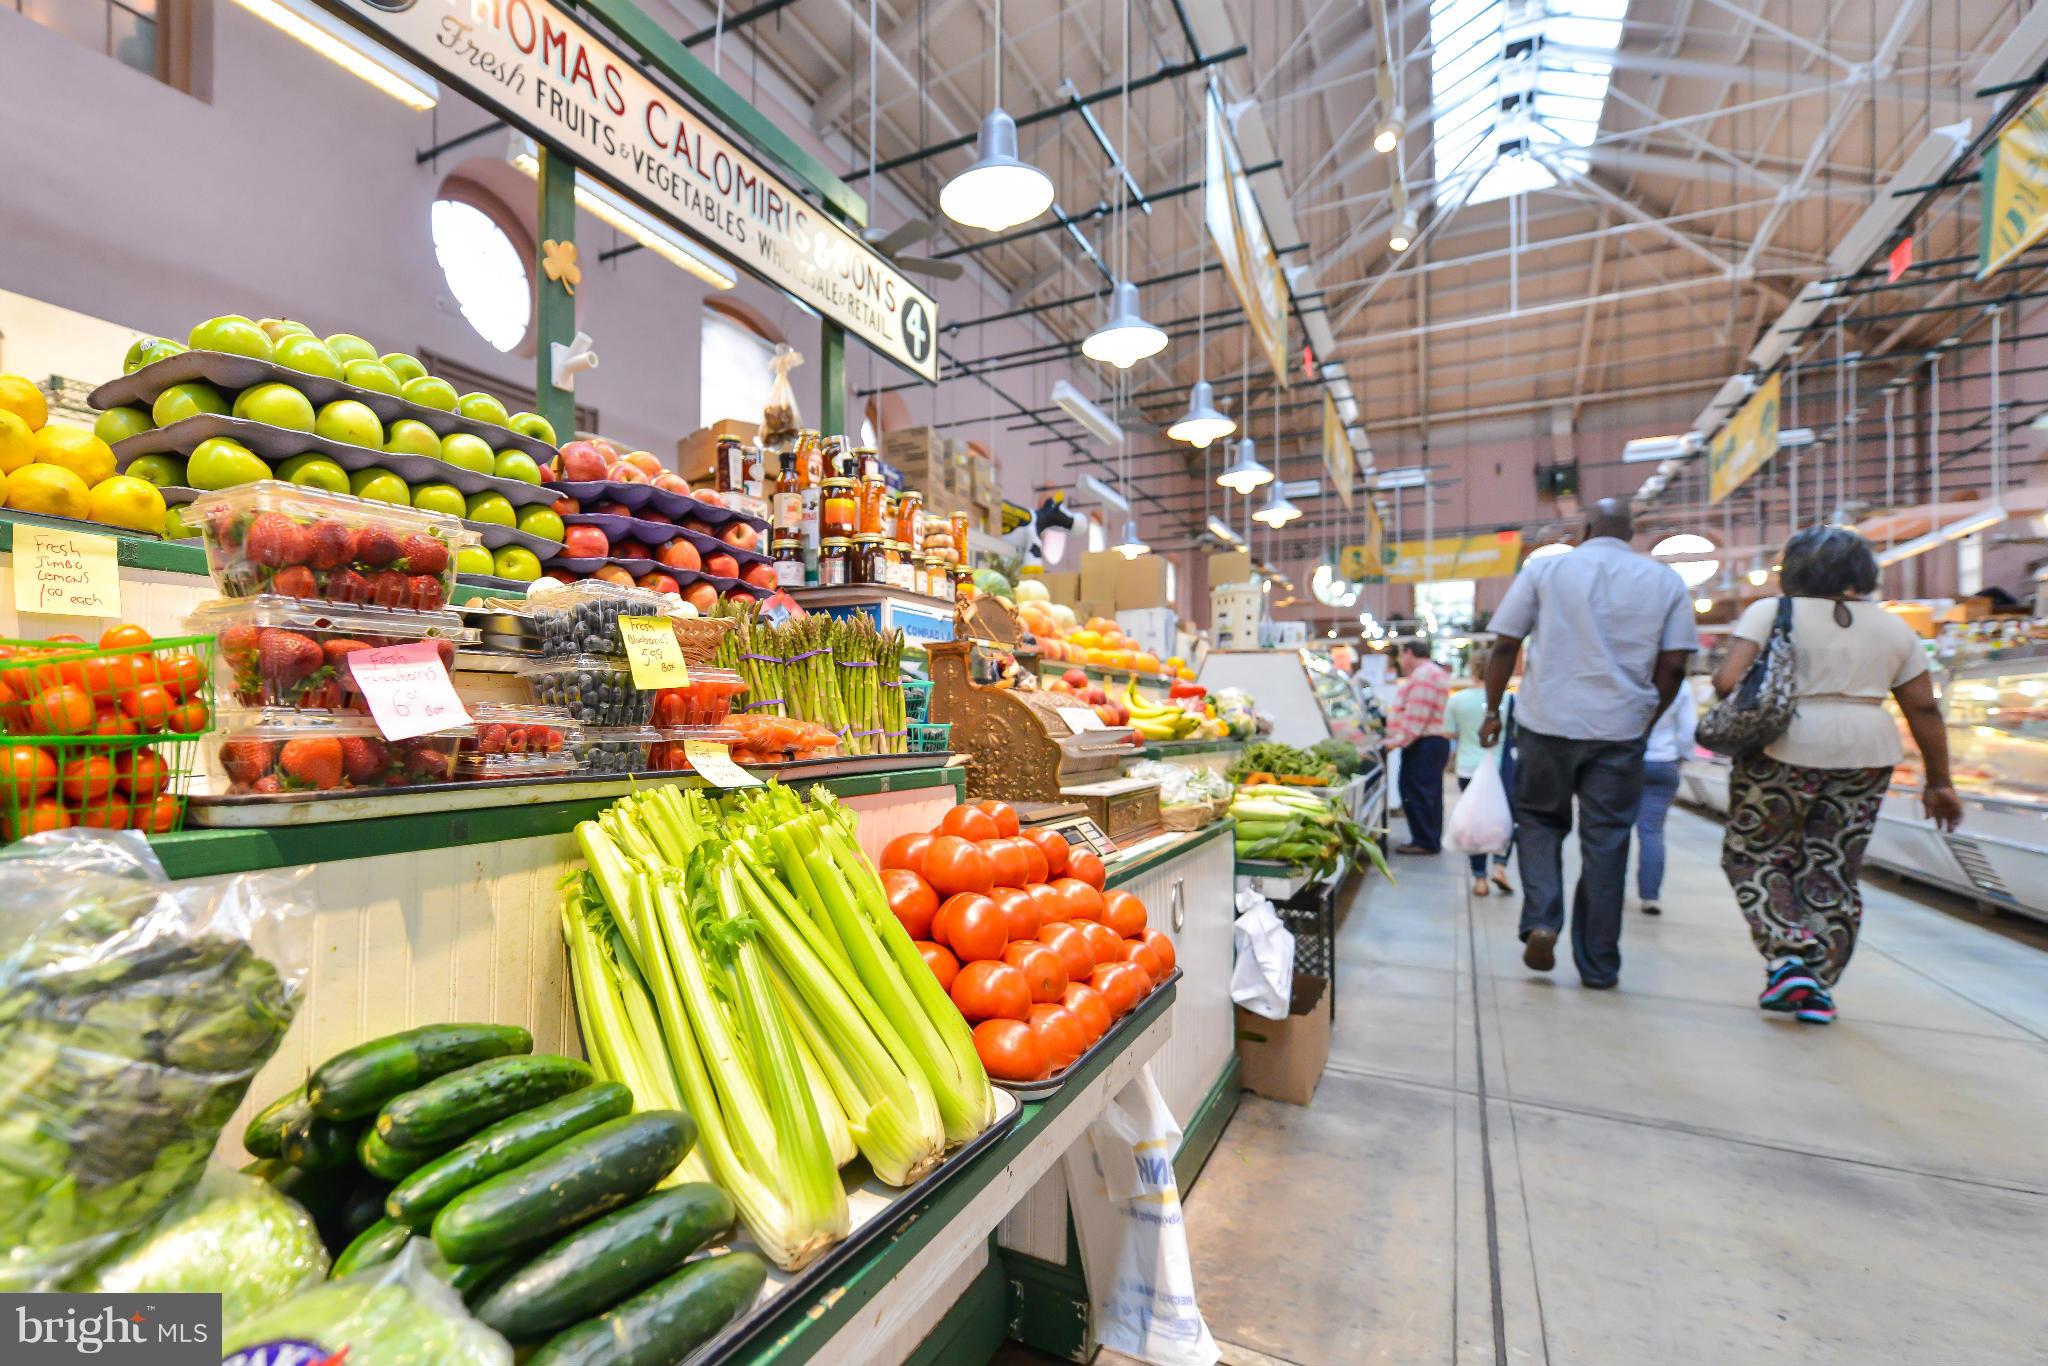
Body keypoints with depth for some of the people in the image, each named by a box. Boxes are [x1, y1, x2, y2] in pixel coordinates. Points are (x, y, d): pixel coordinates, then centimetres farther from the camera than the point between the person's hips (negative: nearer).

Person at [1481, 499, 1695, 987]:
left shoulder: (1544, 568, 2)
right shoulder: (1667, 581, 8)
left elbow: (1505, 646, -2)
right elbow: (1673, 666, 2)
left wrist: (1492, 711, 6)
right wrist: (1646, 720, 17)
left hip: (1547, 722, -1)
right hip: (1620, 730, 1)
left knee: (1539, 822, 16)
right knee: (1605, 841, 7)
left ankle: (1540, 921, -2)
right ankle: (1599, 966, 14)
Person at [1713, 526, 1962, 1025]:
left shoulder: (1771, 613, -5)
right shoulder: (1894, 628, 9)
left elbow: (1728, 680, -16)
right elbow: (1924, 709, 9)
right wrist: (1938, 782, 14)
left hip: (1783, 753, -4)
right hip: (1865, 759, 5)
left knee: (1755, 856, 10)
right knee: (1834, 875, 10)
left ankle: (1788, 961, -3)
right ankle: (1818, 988, 14)